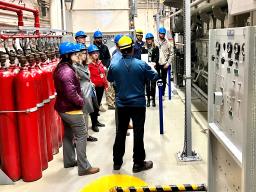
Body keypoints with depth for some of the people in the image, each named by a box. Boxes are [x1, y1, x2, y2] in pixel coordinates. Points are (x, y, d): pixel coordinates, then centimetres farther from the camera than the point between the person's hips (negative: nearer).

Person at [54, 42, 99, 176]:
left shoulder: (59, 68, 8)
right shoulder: (67, 71, -24)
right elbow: (71, 93, -29)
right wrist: (81, 101, -13)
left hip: (63, 108, 10)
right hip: (72, 109, -10)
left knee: (68, 134, 20)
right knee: (81, 135, -4)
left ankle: (69, 161, 33)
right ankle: (84, 167, 0)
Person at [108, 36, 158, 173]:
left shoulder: (114, 66, -7)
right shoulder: (141, 64, -13)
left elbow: (110, 79, 12)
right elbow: (155, 77, 0)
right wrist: (152, 69, 20)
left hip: (121, 105, 3)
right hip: (138, 104, -3)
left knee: (120, 132, 15)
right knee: (138, 133, 5)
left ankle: (117, 162, 24)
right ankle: (138, 163, 13)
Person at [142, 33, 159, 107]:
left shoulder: (156, 48, 7)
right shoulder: (143, 48, 10)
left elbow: (157, 57, -1)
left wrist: (154, 63, -19)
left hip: (153, 68, -1)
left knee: (153, 84, 1)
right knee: (147, 84, 4)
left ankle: (153, 99, 9)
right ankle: (148, 99, 10)